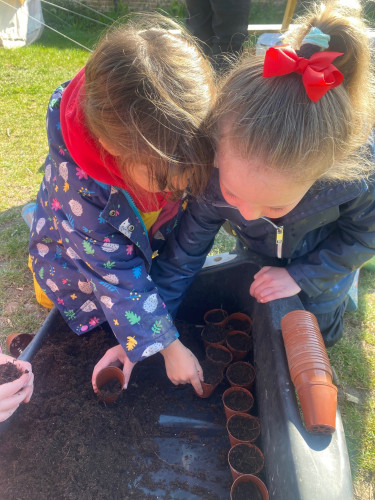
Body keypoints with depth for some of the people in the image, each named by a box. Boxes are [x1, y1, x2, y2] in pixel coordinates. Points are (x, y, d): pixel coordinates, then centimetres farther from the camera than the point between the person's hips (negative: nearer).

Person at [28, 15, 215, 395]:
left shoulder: (186, 148, -32)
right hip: (80, 256, -3)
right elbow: (117, 273, -33)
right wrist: (169, 346, -28)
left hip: (146, 241, 4)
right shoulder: (77, 182, -41)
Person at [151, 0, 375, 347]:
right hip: (259, 255, 2)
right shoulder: (214, 177, -39)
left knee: (317, 334, 18)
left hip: (323, 258, -1)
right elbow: (185, 253, -25)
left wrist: (303, 275, -23)